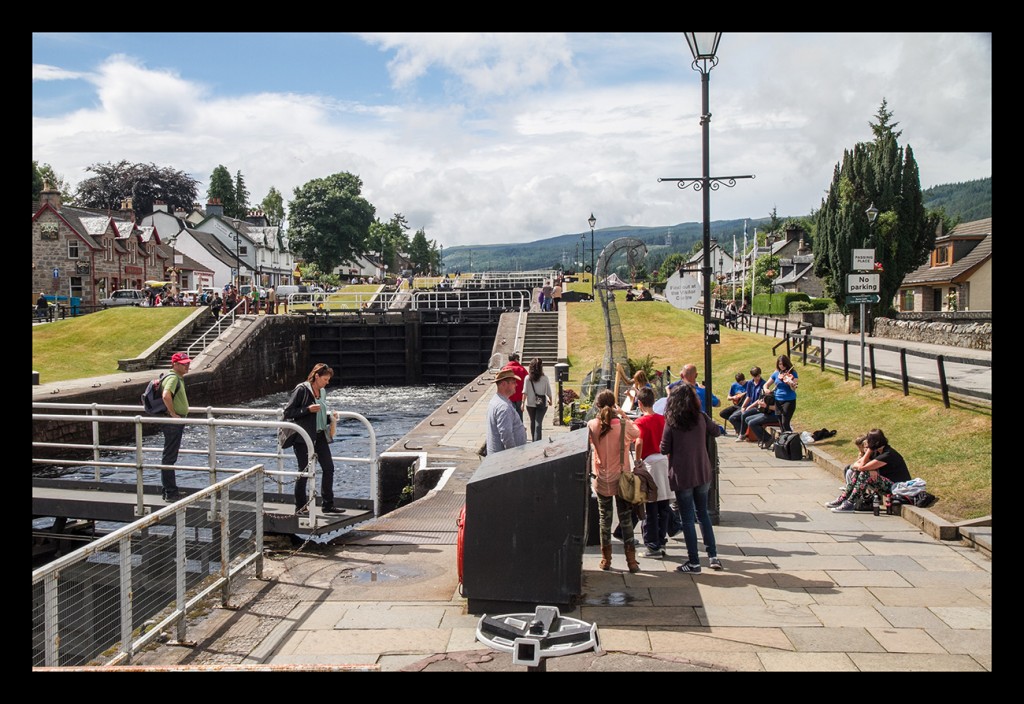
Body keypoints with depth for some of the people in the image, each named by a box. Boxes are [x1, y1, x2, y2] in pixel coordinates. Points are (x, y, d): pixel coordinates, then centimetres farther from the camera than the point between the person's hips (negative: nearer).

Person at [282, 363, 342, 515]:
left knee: (328, 468, 5)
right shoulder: (301, 390, -11)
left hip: (320, 436, 7)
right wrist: (308, 409, -22)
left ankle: (327, 504, 15)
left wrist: (329, 418, 5)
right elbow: (288, 412, -12)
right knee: (304, 471, 0)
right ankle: (300, 507, 13)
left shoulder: (322, 391, 12)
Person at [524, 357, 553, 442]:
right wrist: (550, 400, 16)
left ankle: (534, 441, 31)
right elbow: (548, 391, -1)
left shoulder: (528, 378, -9)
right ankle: (537, 442, -16)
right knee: (538, 423, -4)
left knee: (532, 422, 18)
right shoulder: (544, 378, -9)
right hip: (542, 404, -1)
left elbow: (525, 392, -8)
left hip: (530, 404, 1)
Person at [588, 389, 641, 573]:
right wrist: (624, 416, 7)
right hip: (621, 478, -1)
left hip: (602, 480, 1)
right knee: (626, 519, 9)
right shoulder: (623, 425, -15)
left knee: (604, 518, 13)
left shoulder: (592, 425, -12)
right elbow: (637, 433, 6)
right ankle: (631, 561, 11)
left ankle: (606, 559, 18)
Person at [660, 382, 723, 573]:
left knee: (688, 518, 5)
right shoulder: (701, 418, -3)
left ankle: (694, 562, 9)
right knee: (703, 513, 19)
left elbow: (664, 449, -7)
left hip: (681, 475, -4)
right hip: (703, 473, 4)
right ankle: (713, 556, 19)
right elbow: (716, 432, 15)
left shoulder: (671, 421, -12)